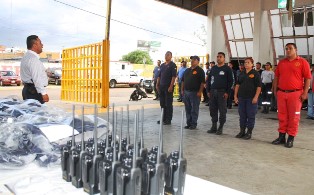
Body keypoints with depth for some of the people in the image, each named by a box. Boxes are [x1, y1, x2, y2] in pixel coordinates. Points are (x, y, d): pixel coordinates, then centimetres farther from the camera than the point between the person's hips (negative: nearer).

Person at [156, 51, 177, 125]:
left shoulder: (172, 65, -5)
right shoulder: (162, 65, 16)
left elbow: (174, 76, -13)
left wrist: (171, 86, -20)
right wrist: (157, 84, 10)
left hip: (168, 87, -7)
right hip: (161, 86, 7)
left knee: (168, 104, -1)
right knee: (162, 104, 11)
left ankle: (168, 120, 6)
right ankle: (163, 118, 21)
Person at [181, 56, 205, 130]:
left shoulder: (200, 71, -5)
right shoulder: (187, 70, 16)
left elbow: (202, 82, -11)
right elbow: (183, 81, 19)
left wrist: (200, 92, -18)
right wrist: (182, 90, 11)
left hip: (195, 92, -6)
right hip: (186, 92, 7)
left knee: (194, 109, -1)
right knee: (187, 109, 11)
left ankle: (193, 124, 7)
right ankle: (188, 123, 19)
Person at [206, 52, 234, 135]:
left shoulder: (227, 69, 0)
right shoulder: (213, 68, 14)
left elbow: (230, 81, -4)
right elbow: (209, 80, 16)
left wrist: (227, 92, -12)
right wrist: (208, 90, 7)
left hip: (222, 92, -5)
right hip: (212, 92, 5)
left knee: (222, 111, 0)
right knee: (212, 110, 7)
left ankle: (220, 128, 7)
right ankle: (214, 127, 17)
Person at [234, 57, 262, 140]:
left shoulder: (255, 73, -3)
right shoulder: (241, 74, 12)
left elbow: (259, 86, -8)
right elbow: (237, 85, 12)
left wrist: (256, 97, -15)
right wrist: (235, 95, 5)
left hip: (251, 98, -5)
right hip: (241, 97, 5)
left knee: (250, 116, 2)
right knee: (242, 115, 9)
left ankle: (249, 132, 10)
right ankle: (242, 131, 18)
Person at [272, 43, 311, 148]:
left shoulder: (302, 62, -1)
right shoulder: (281, 62, 12)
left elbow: (308, 78, -3)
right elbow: (276, 77, 15)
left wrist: (305, 93, -9)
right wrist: (275, 90, 8)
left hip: (295, 93, -4)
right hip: (281, 93, 4)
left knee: (293, 117, 2)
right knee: (282, 116, 9)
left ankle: (291, 138, 11)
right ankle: (281, 136, 20)